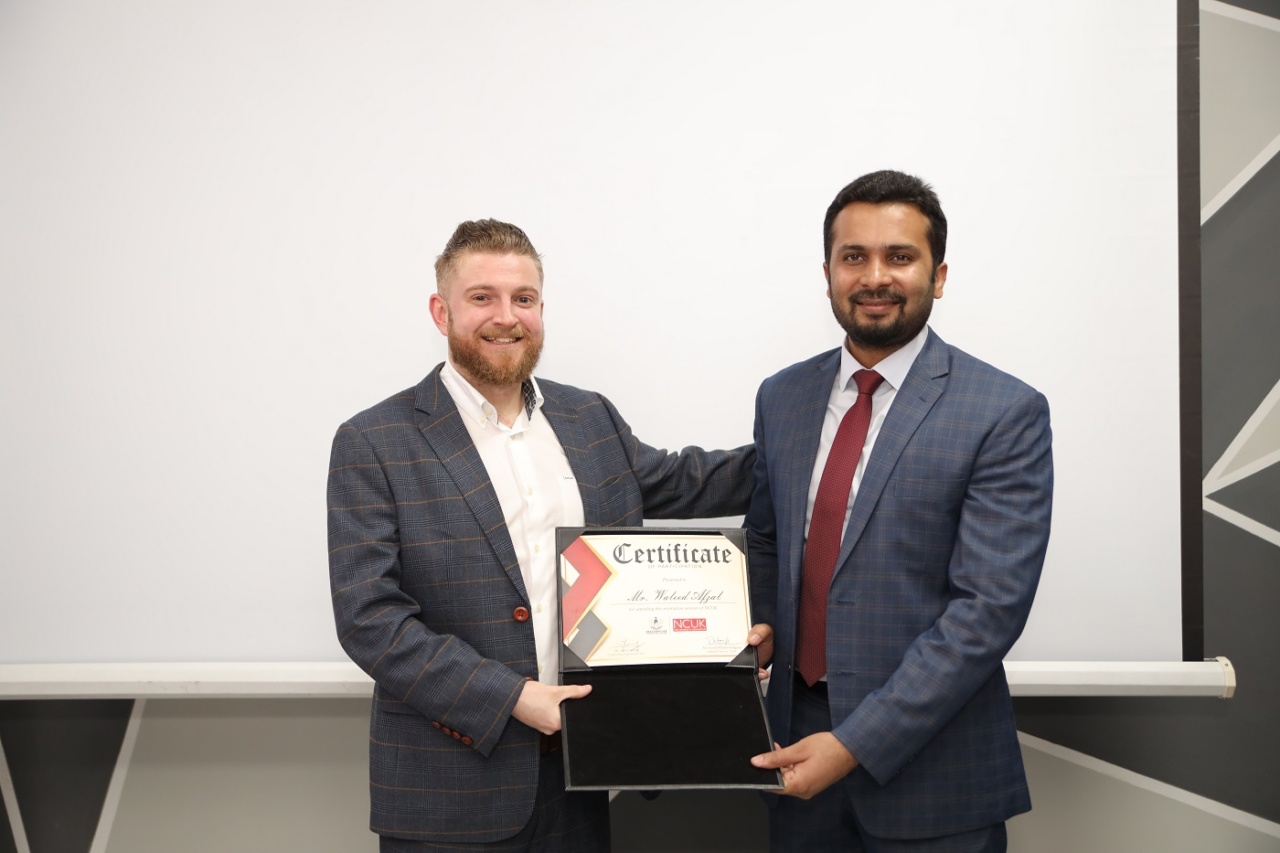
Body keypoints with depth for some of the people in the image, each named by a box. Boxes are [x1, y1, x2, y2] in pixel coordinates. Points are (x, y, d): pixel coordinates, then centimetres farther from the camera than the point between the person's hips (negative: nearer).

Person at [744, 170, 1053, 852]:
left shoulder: (1007, 413, -12)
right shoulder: (781, 397, 5)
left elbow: (990, 607, -17)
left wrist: (855, 744, -20)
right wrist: (758, 624, -3)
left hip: (927, 765, -4)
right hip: (798, 733, 4)